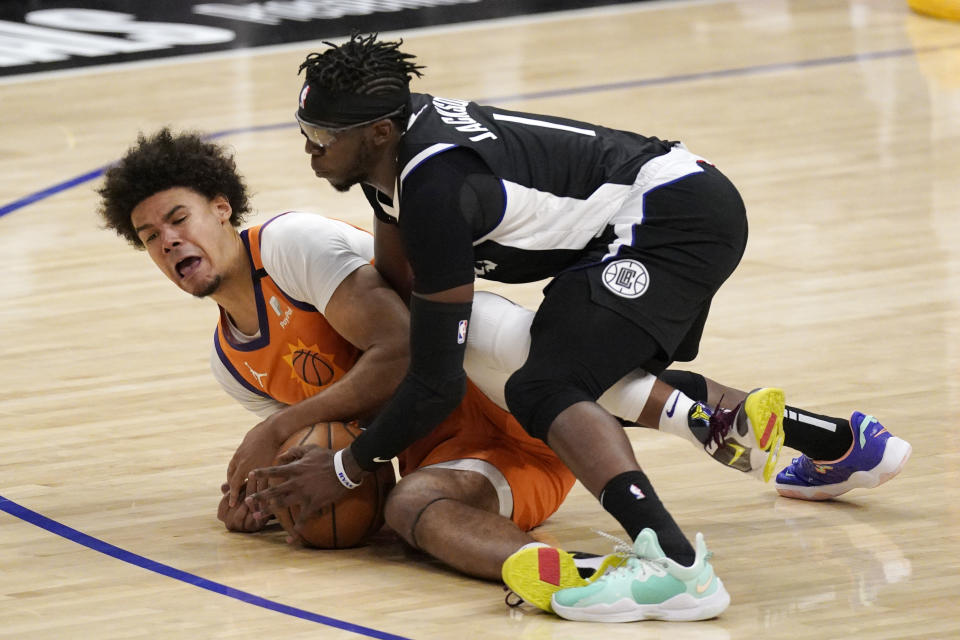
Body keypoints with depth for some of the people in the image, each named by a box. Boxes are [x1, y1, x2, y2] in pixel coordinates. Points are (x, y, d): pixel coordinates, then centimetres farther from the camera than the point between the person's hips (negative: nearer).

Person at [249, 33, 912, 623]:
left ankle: (677, 566, -44)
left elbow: (438, 383, -22)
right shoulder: (391, 132, 0)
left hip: (681, 217, -11)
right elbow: (396, 285, 19)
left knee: (546, 391, -25)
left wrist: (348, 469, -11)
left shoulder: (435, 187, -28)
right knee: (616, 376, 34)